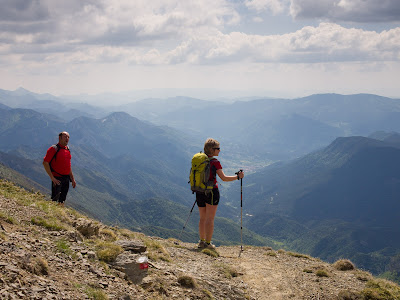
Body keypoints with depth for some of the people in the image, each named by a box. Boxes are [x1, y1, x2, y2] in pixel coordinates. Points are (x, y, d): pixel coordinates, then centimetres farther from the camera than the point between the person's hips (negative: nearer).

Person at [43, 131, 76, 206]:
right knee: (55, 200, -5)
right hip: (57, 179, -7)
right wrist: (52, 178, -18)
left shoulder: (67, 149, 13)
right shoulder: (54, 149, -10)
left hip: (66, 178, 7)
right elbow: (45, 163, -15)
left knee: (62, 201, 12)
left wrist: (73, 179, 17)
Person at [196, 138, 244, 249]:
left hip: (200, 192, 6)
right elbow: (224, 178, -14)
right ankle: (208, 243, 5)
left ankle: (202, 241, 19)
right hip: (211, 192, -6)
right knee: (210, 219, 2)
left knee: (202, 218, 16)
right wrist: (238, 176, -3)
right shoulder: (214, 162, -13)